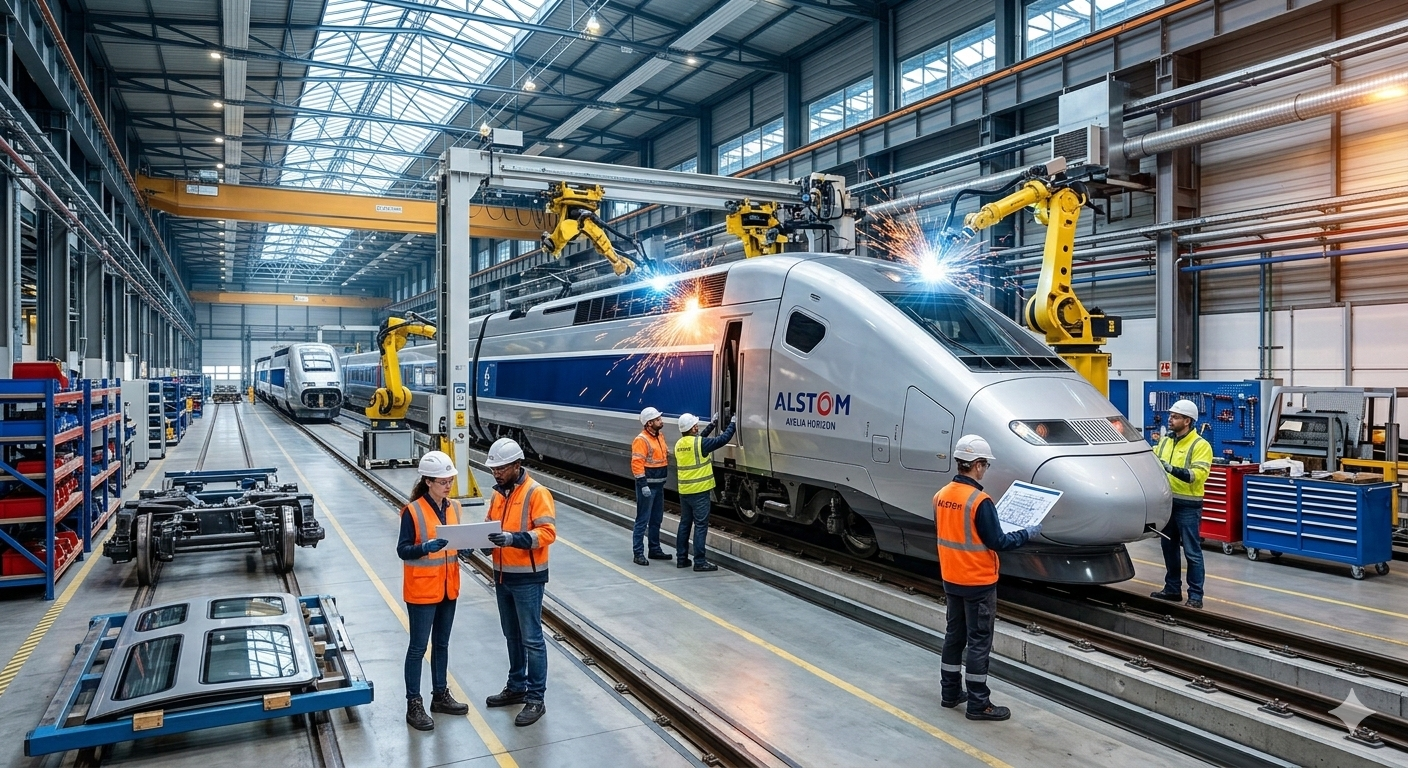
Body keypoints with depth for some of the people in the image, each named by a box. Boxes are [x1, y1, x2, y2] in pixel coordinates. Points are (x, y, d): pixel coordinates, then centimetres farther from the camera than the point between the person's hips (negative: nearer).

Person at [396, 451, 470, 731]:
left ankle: (440, 695, 30)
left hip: (448, 587, 6)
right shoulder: (413, 511, -15)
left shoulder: (454, 507, 4)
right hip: (422, 589, -6)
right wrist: (425, 548, -32)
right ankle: (414, 705, 13)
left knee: (442, 644, 17)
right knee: (418, 647, 3)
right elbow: (403, 550, -14)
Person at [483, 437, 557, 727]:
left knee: (531, 639, 0)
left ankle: (536, 698, 8)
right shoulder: (499, 493, 9)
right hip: (502, 575, 8)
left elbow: (547, 532, -22)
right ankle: (517, 687, 32)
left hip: (528, 578, -8)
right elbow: (490, 526, 17)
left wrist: (513, 538, -33)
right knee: (512, 636, 19)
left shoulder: (537, 493, -15)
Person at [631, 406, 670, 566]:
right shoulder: (641, 440, -16)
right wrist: (643, 485, -23)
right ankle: (638, 553, 1)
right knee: (643, 520, -4)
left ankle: (655, 549, 28)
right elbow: (637, 463, -21)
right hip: (647, 485, -9)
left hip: (659, 485, 9)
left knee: (656, 519, 17)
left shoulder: (660, 436, 11)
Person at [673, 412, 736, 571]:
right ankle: (699, 562, -2)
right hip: (699, 491, -7)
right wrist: (732, 424, 3)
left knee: (685, 524, 14)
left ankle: (681, 558, 19)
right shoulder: (699, 443, -15)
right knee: (700, 525, -3)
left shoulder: (679, 444, 7)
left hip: (684, 491, 8)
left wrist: (711, 425, 25)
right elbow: (723, 439, -11)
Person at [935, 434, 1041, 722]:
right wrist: (1028, 533, -4)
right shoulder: (979, 501, -22)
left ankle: (950, 693, 27)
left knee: (954, 635, 17)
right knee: (979, 641, 3)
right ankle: (978, 704, 10)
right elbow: (997, 542, -18)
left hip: (951, 579, 7)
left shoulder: (941, 496, 1)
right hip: (978, 582, -7)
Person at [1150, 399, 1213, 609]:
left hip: (1188, 506, -7)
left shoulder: (1200, 445, -10)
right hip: (1167, 502, 7)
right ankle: (1172, 588, 26)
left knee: (1192, 552, -1)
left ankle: (1195, 596, 4)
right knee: (1169, 548, 14)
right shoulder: (1165, 441, 11)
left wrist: (1171, 468, -31)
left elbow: (1198, 474, -21)